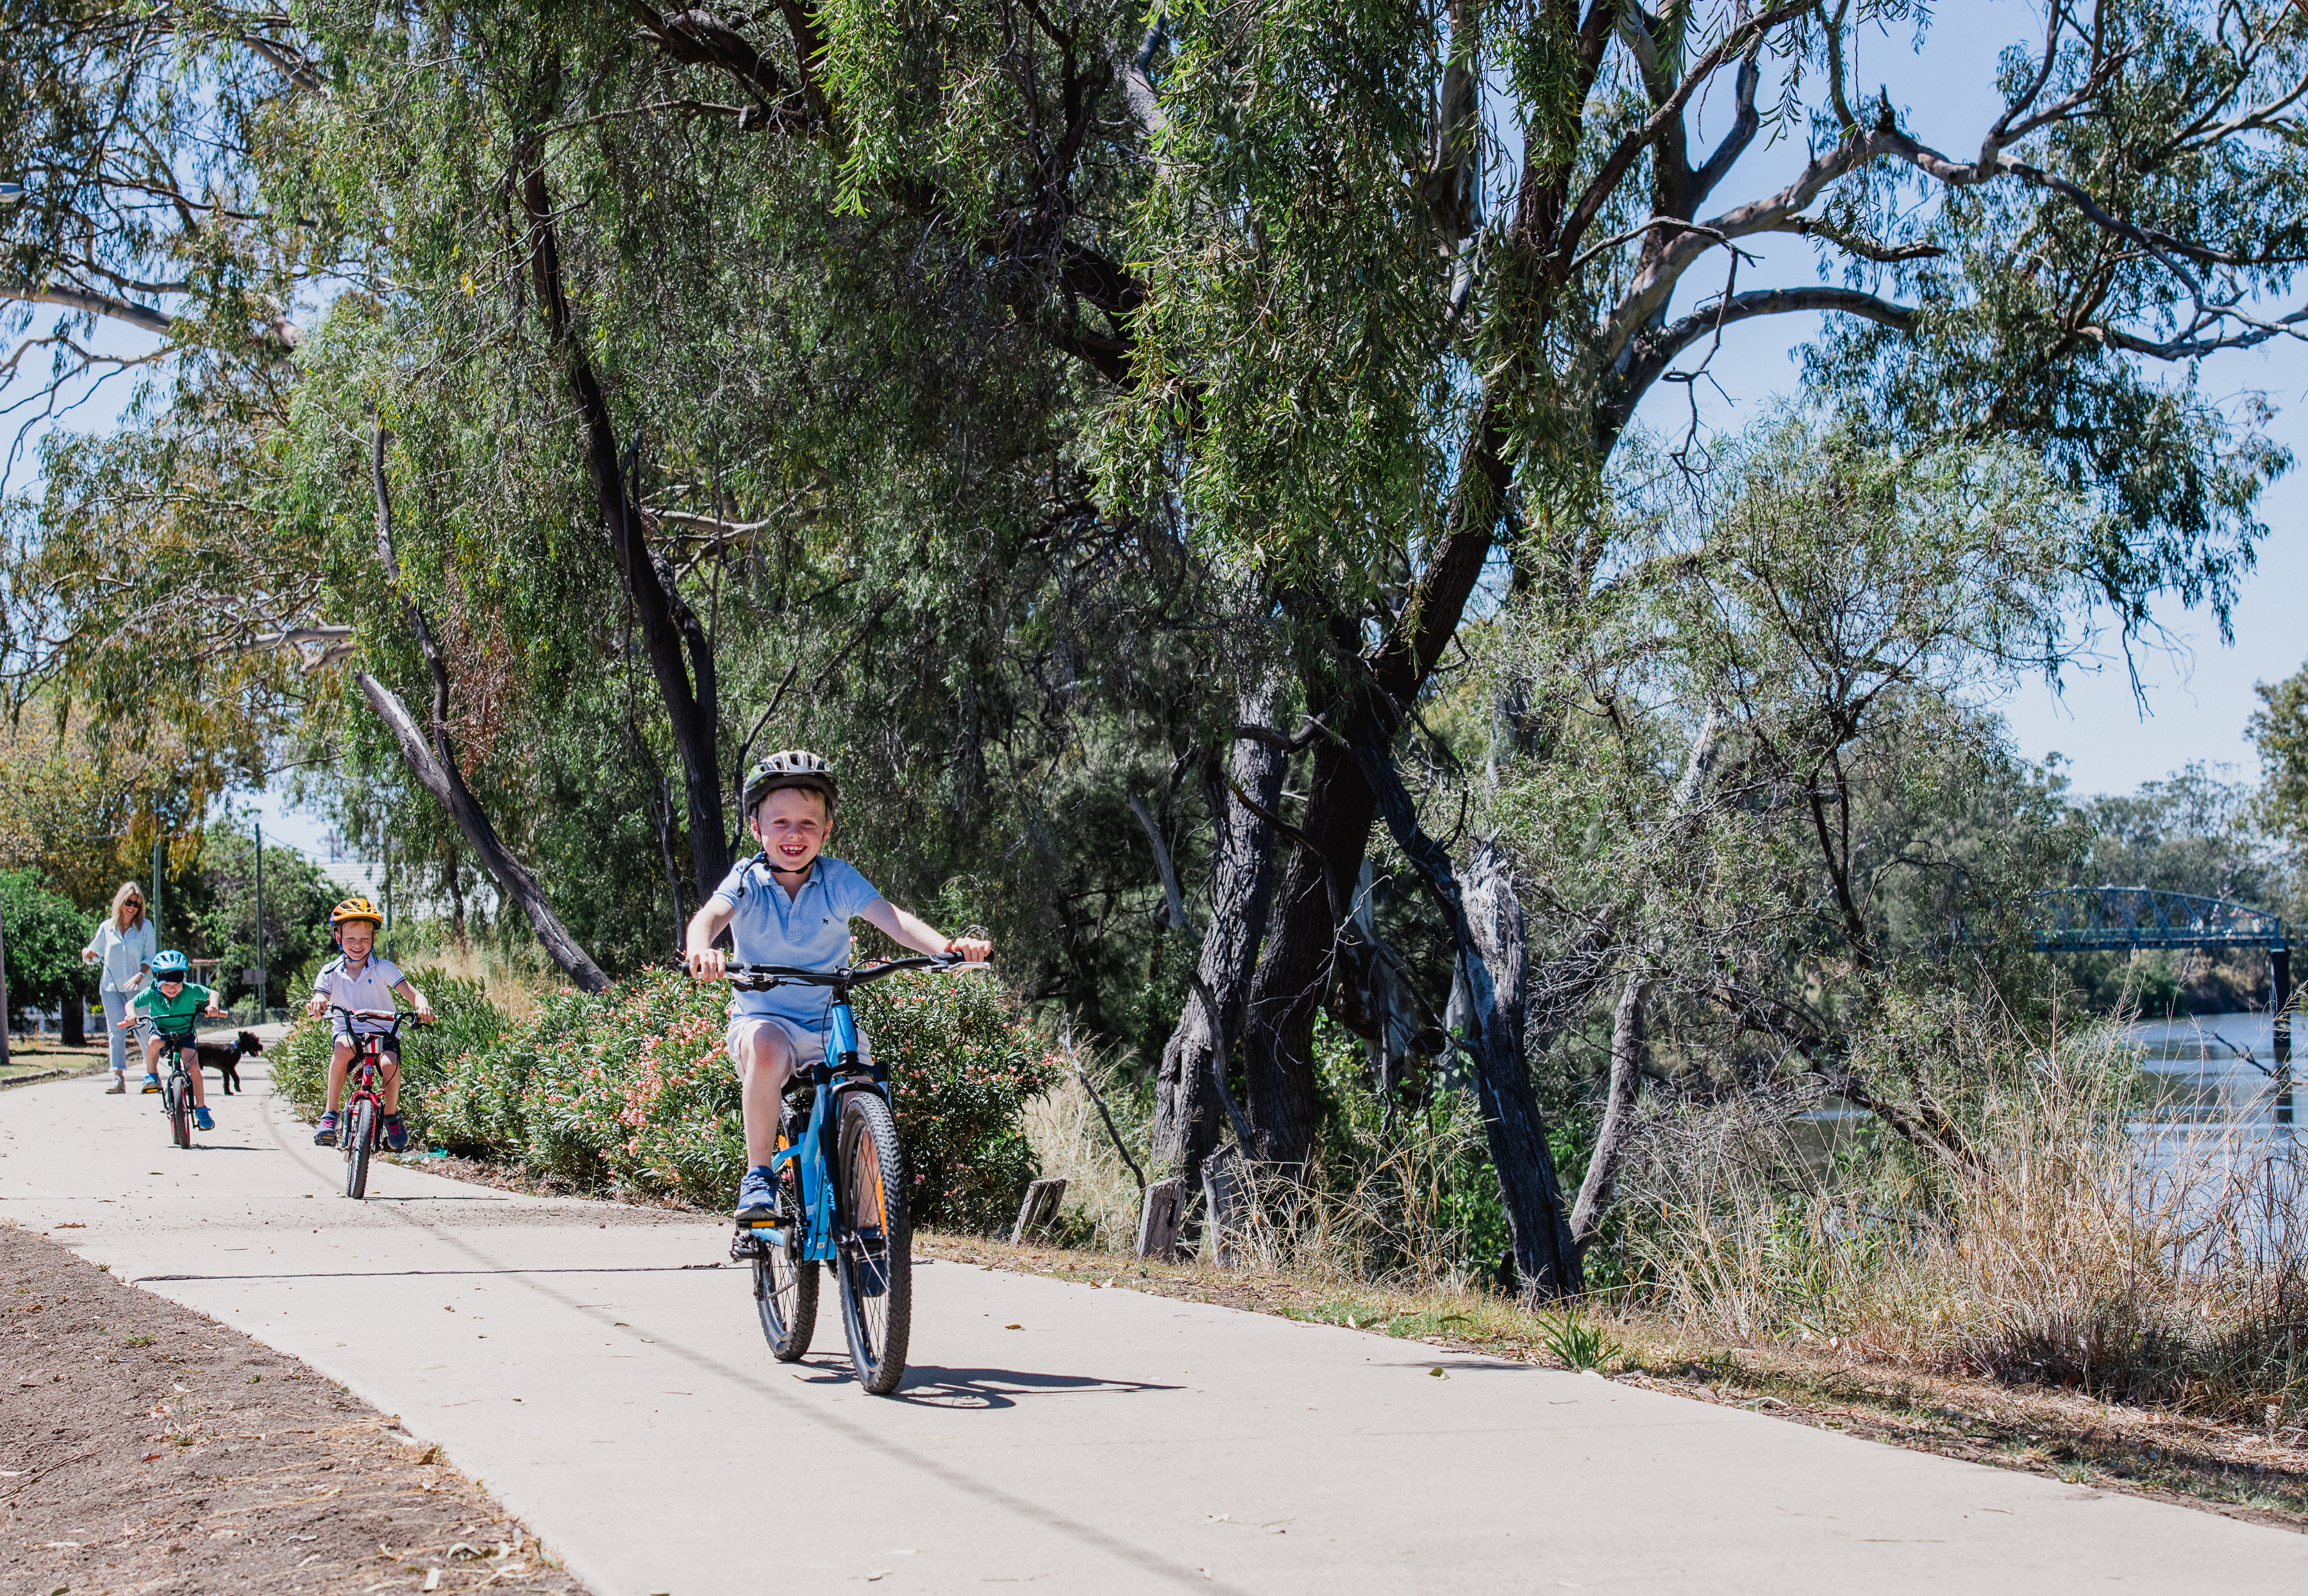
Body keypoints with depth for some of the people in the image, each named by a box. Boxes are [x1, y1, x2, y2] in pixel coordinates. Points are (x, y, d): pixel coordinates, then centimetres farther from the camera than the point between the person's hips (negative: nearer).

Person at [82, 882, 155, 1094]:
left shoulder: (145, 927, 3)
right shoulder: (107, 927, 7)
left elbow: (150, 957, 1)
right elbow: (95, 954, 15)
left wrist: (140, 975, -16)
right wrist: (86, 954, -8)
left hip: (136, 987, -1)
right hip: (111, 986, 1)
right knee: (116, 1032, -4)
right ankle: (118, 1078, -4)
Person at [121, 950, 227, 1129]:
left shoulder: (190, 990, -16)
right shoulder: (152, 993, -15)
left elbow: (212, 994, -9)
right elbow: (131, 1003, -6)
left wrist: (212, 1006, -30)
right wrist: (131, 1014, -28)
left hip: (185, 1033, 0)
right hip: (161, 1031, 0)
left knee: (194, 1067, -17)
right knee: (154, 1041, -38)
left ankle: (201, 1108, -2)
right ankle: (151, 1076, -12)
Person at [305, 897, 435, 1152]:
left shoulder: (384, 969, -3)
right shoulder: (330, 973, 1)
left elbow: (410, 993, -13)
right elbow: (319, 1002, -12)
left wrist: (422, 1006, -37)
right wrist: (317, 1006, -38)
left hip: (383, 1033, 0)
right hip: (349, 1033, 0)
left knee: (390, 1063, -32)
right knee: (343, 1047, -36)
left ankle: (391, 1115, -2)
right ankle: (330, 1114, -25)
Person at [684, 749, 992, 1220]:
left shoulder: (839, 880, -3)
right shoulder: (747, 880, -6)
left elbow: (890, 917, -17)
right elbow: (710, 916, -25)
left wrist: (948, 947, -36)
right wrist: (701, 949, -51)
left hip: (830, 1023, 2)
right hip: (763, 1018, -2)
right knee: (768, 1049, -37)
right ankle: (758, 1176, -21)